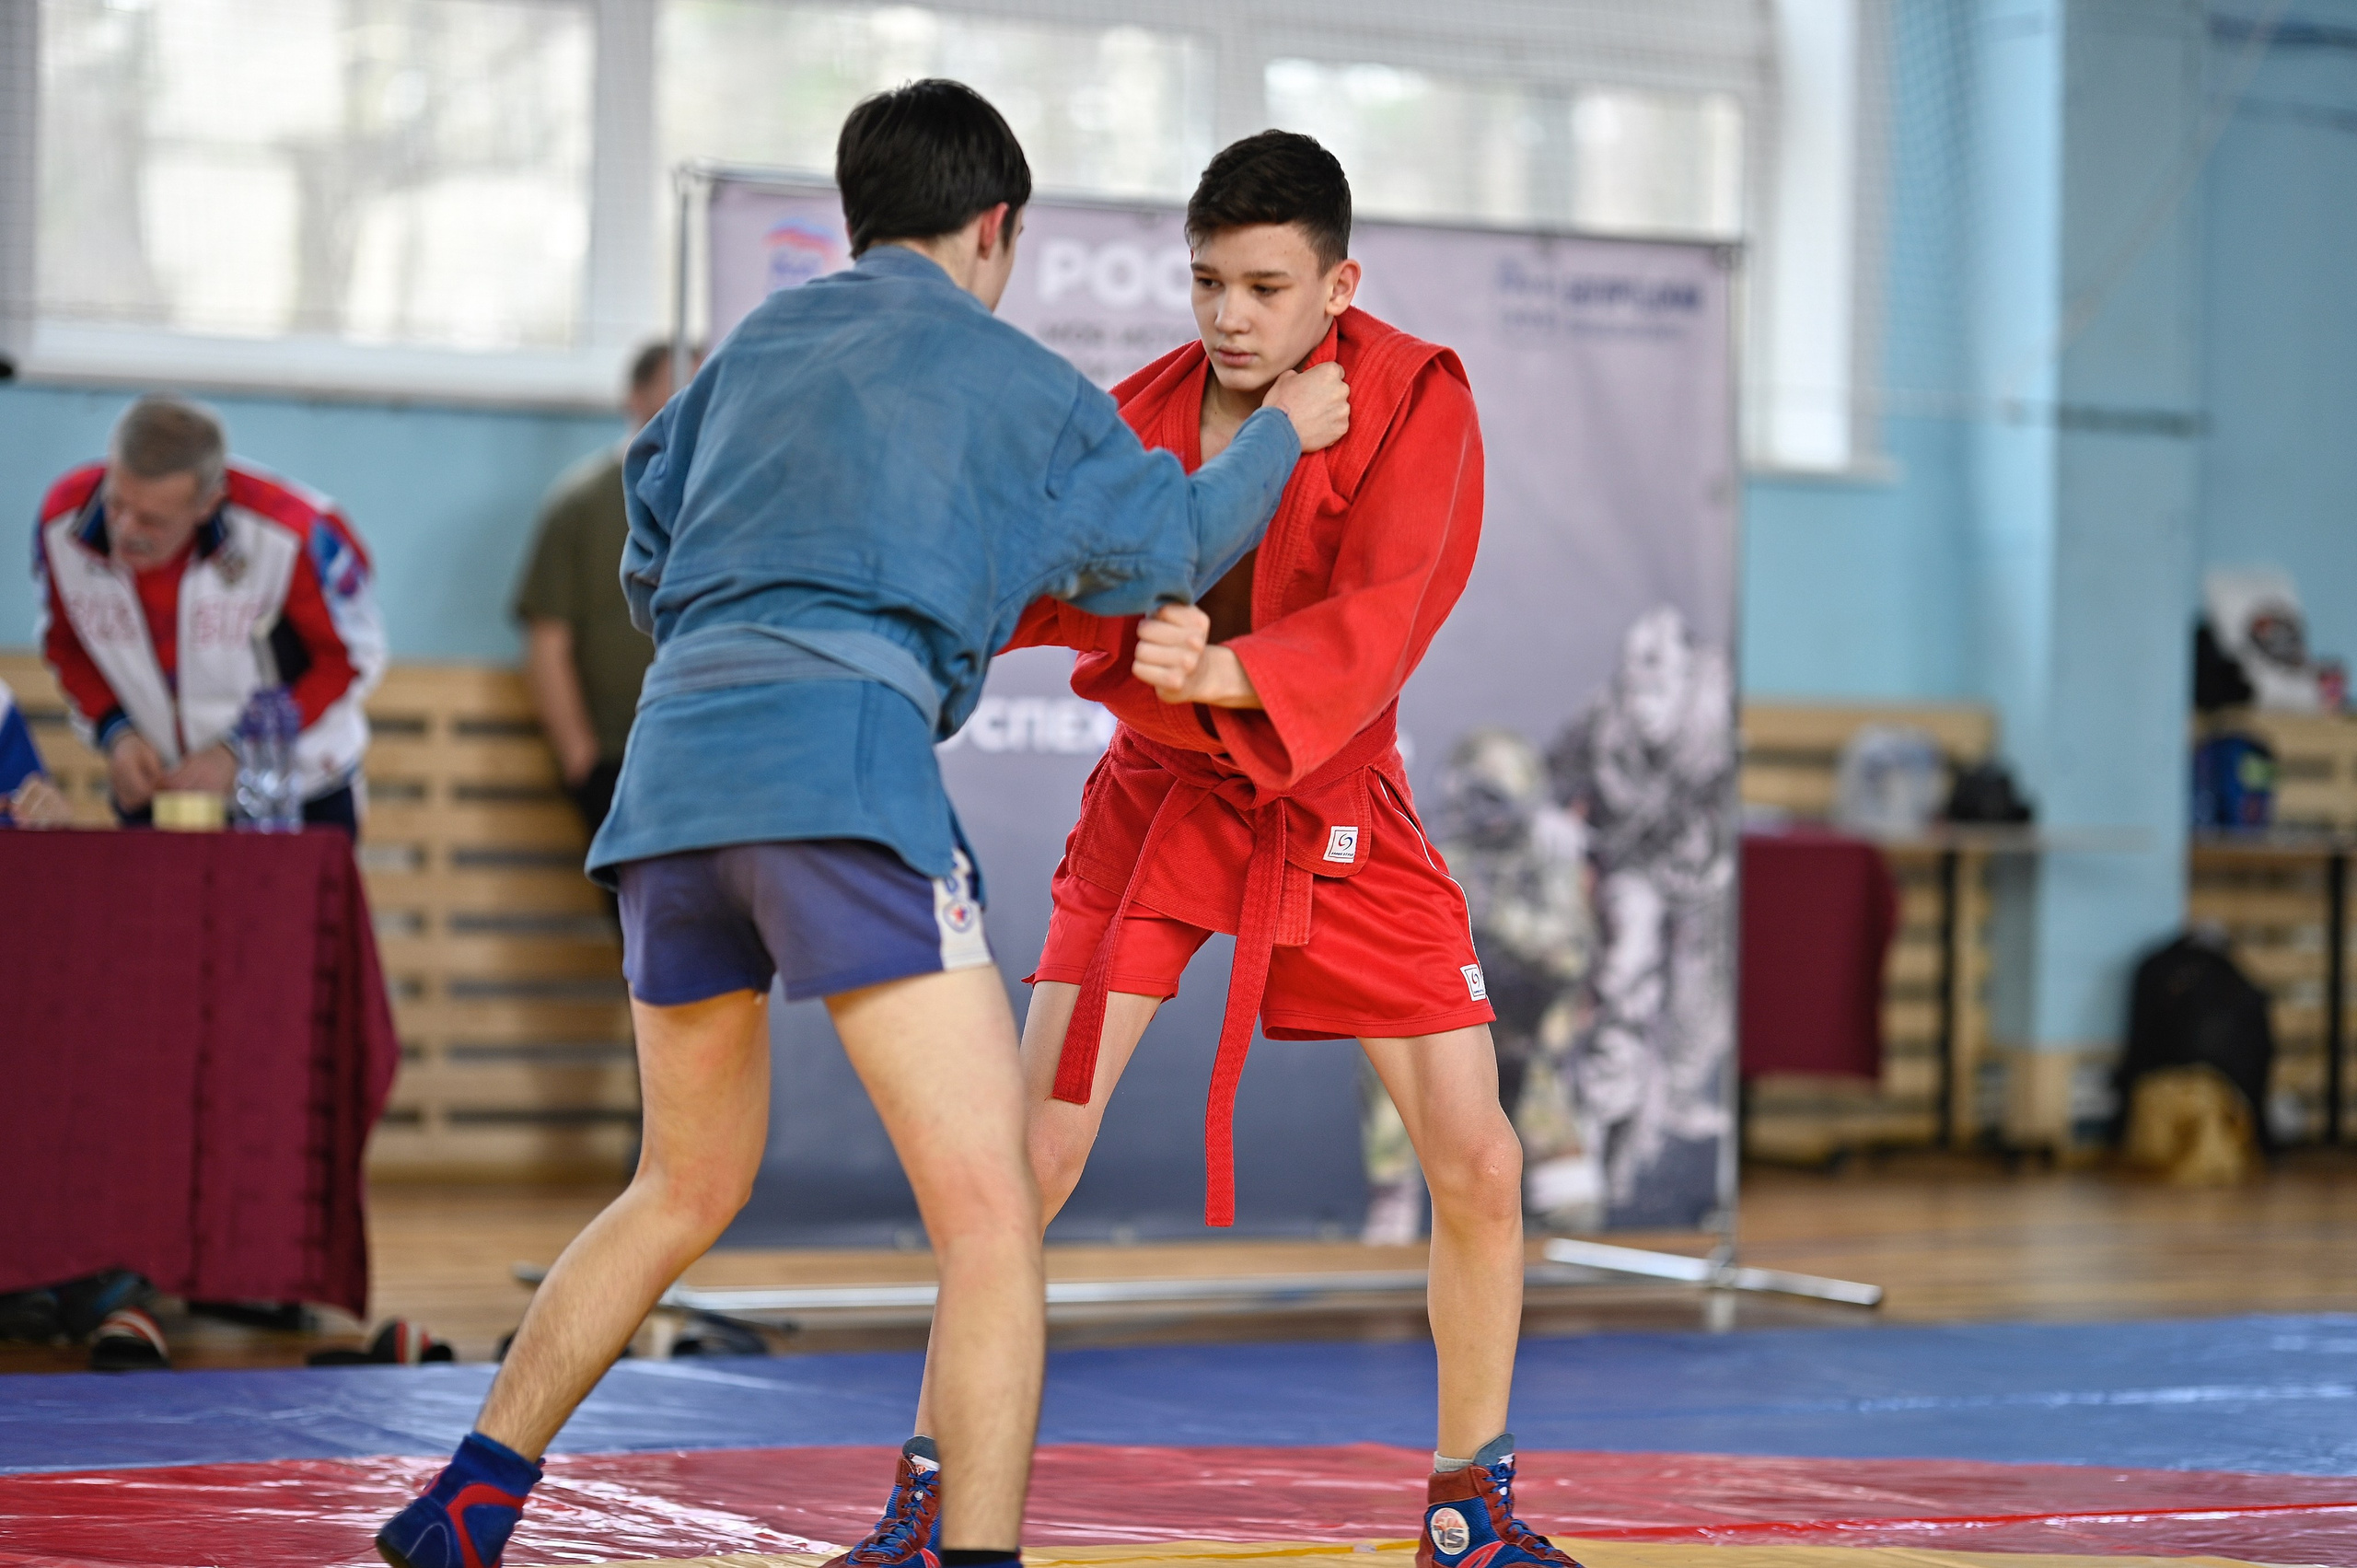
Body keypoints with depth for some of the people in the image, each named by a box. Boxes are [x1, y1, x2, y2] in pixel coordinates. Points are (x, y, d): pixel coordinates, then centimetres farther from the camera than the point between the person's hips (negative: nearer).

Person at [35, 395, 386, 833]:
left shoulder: (293, 534, -26)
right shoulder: (64, 521, -16)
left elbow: (352, 658, -13)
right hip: (154, 786, 3)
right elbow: (65, 645, 3)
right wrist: (115, 733, -12)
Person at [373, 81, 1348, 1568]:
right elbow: (1165, 549, 23)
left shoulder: (754, 344, 24)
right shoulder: (1013, 378, 10)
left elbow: (648, 569, 28)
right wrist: (1280, 434, 37)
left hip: (674, 760, 7)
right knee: (993, 1217, -7)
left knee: (687, 1190, 24)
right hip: (843, 762, -7)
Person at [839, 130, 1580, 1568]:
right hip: (1160, 801, 0)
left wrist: (1223, 674, -42)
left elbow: (1382, 619, -26)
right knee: (1036, 1153, -10)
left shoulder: (1417, 399, -14)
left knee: (1478, 1168, -2)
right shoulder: (1146, 410, -7)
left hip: (1339, 815, 0)